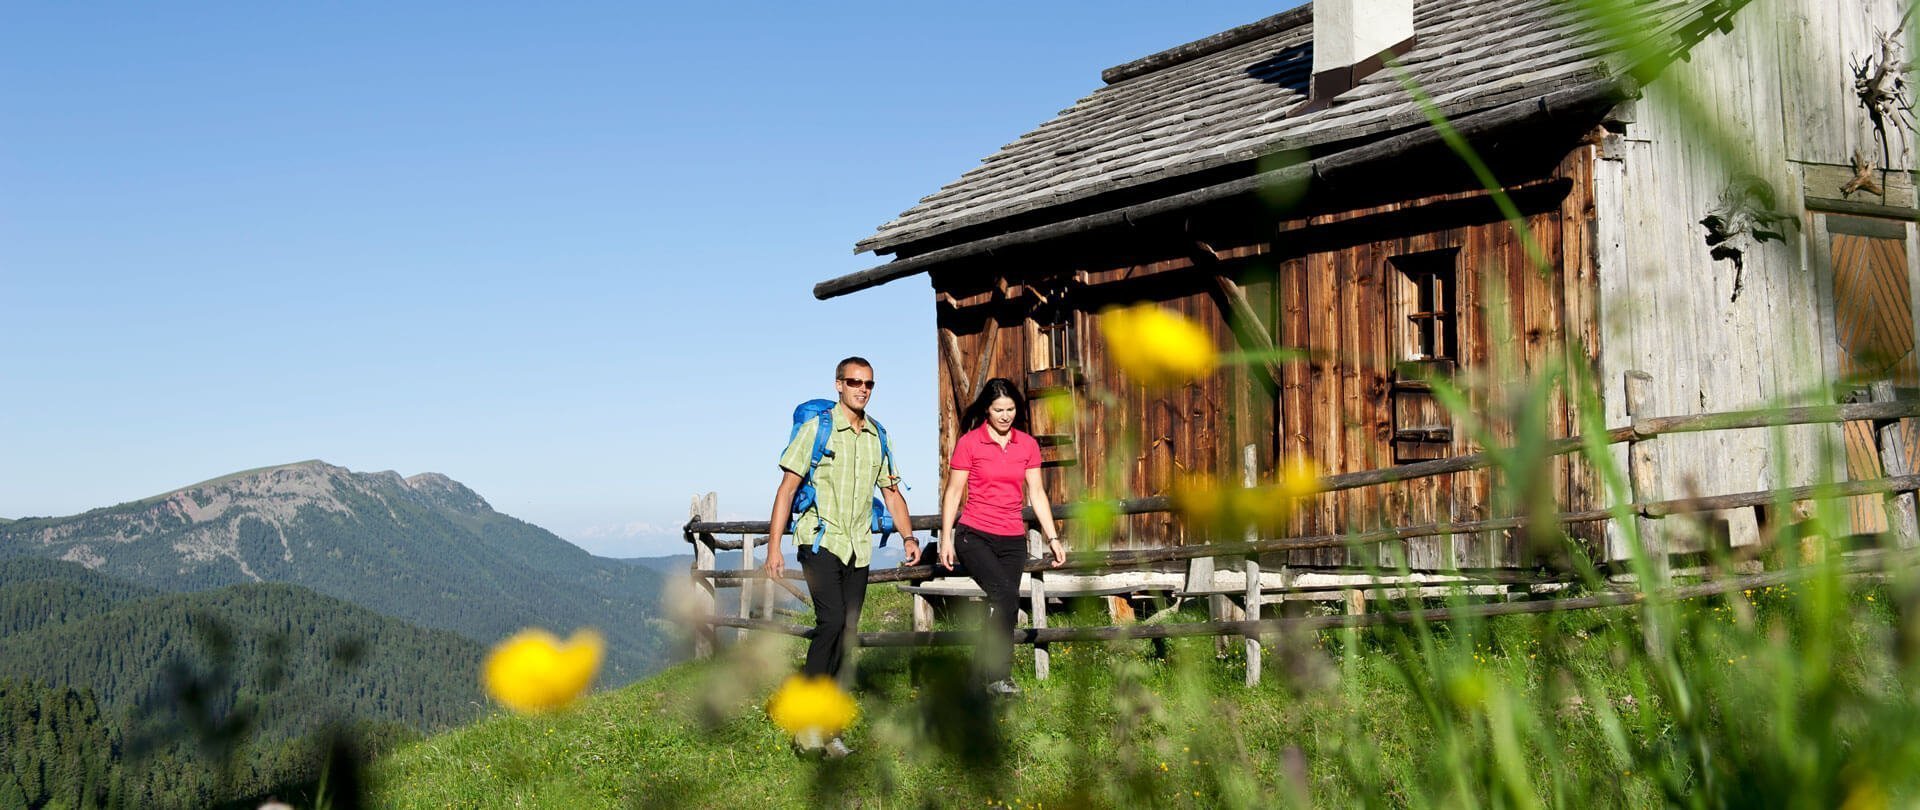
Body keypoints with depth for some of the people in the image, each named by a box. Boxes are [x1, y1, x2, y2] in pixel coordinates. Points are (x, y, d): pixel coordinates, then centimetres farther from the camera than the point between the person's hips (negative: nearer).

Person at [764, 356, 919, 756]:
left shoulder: (877, 436, 12)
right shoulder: (816, 429, -3)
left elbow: (891, 491, 19)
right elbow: (787, 487, -4)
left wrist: (908, 535, 4)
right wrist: (774, 546, -10)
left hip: (858, 549, 5)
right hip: (821, 540, -5)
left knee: (846, 633, 3)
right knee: (832, 622, -21)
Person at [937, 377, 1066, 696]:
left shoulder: (1027, 445, 9)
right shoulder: (969, 443, -2)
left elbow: (1036, 493, 12)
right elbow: (953, 492, 1)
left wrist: (1052, 538, 7)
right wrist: (946, 539, -2)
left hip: (1012, 540, 4)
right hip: (974, 535, -4)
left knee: (1002, 607, 1)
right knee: (1006, 595, -23)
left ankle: (984, 670, 14)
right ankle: (998, 675, -17)